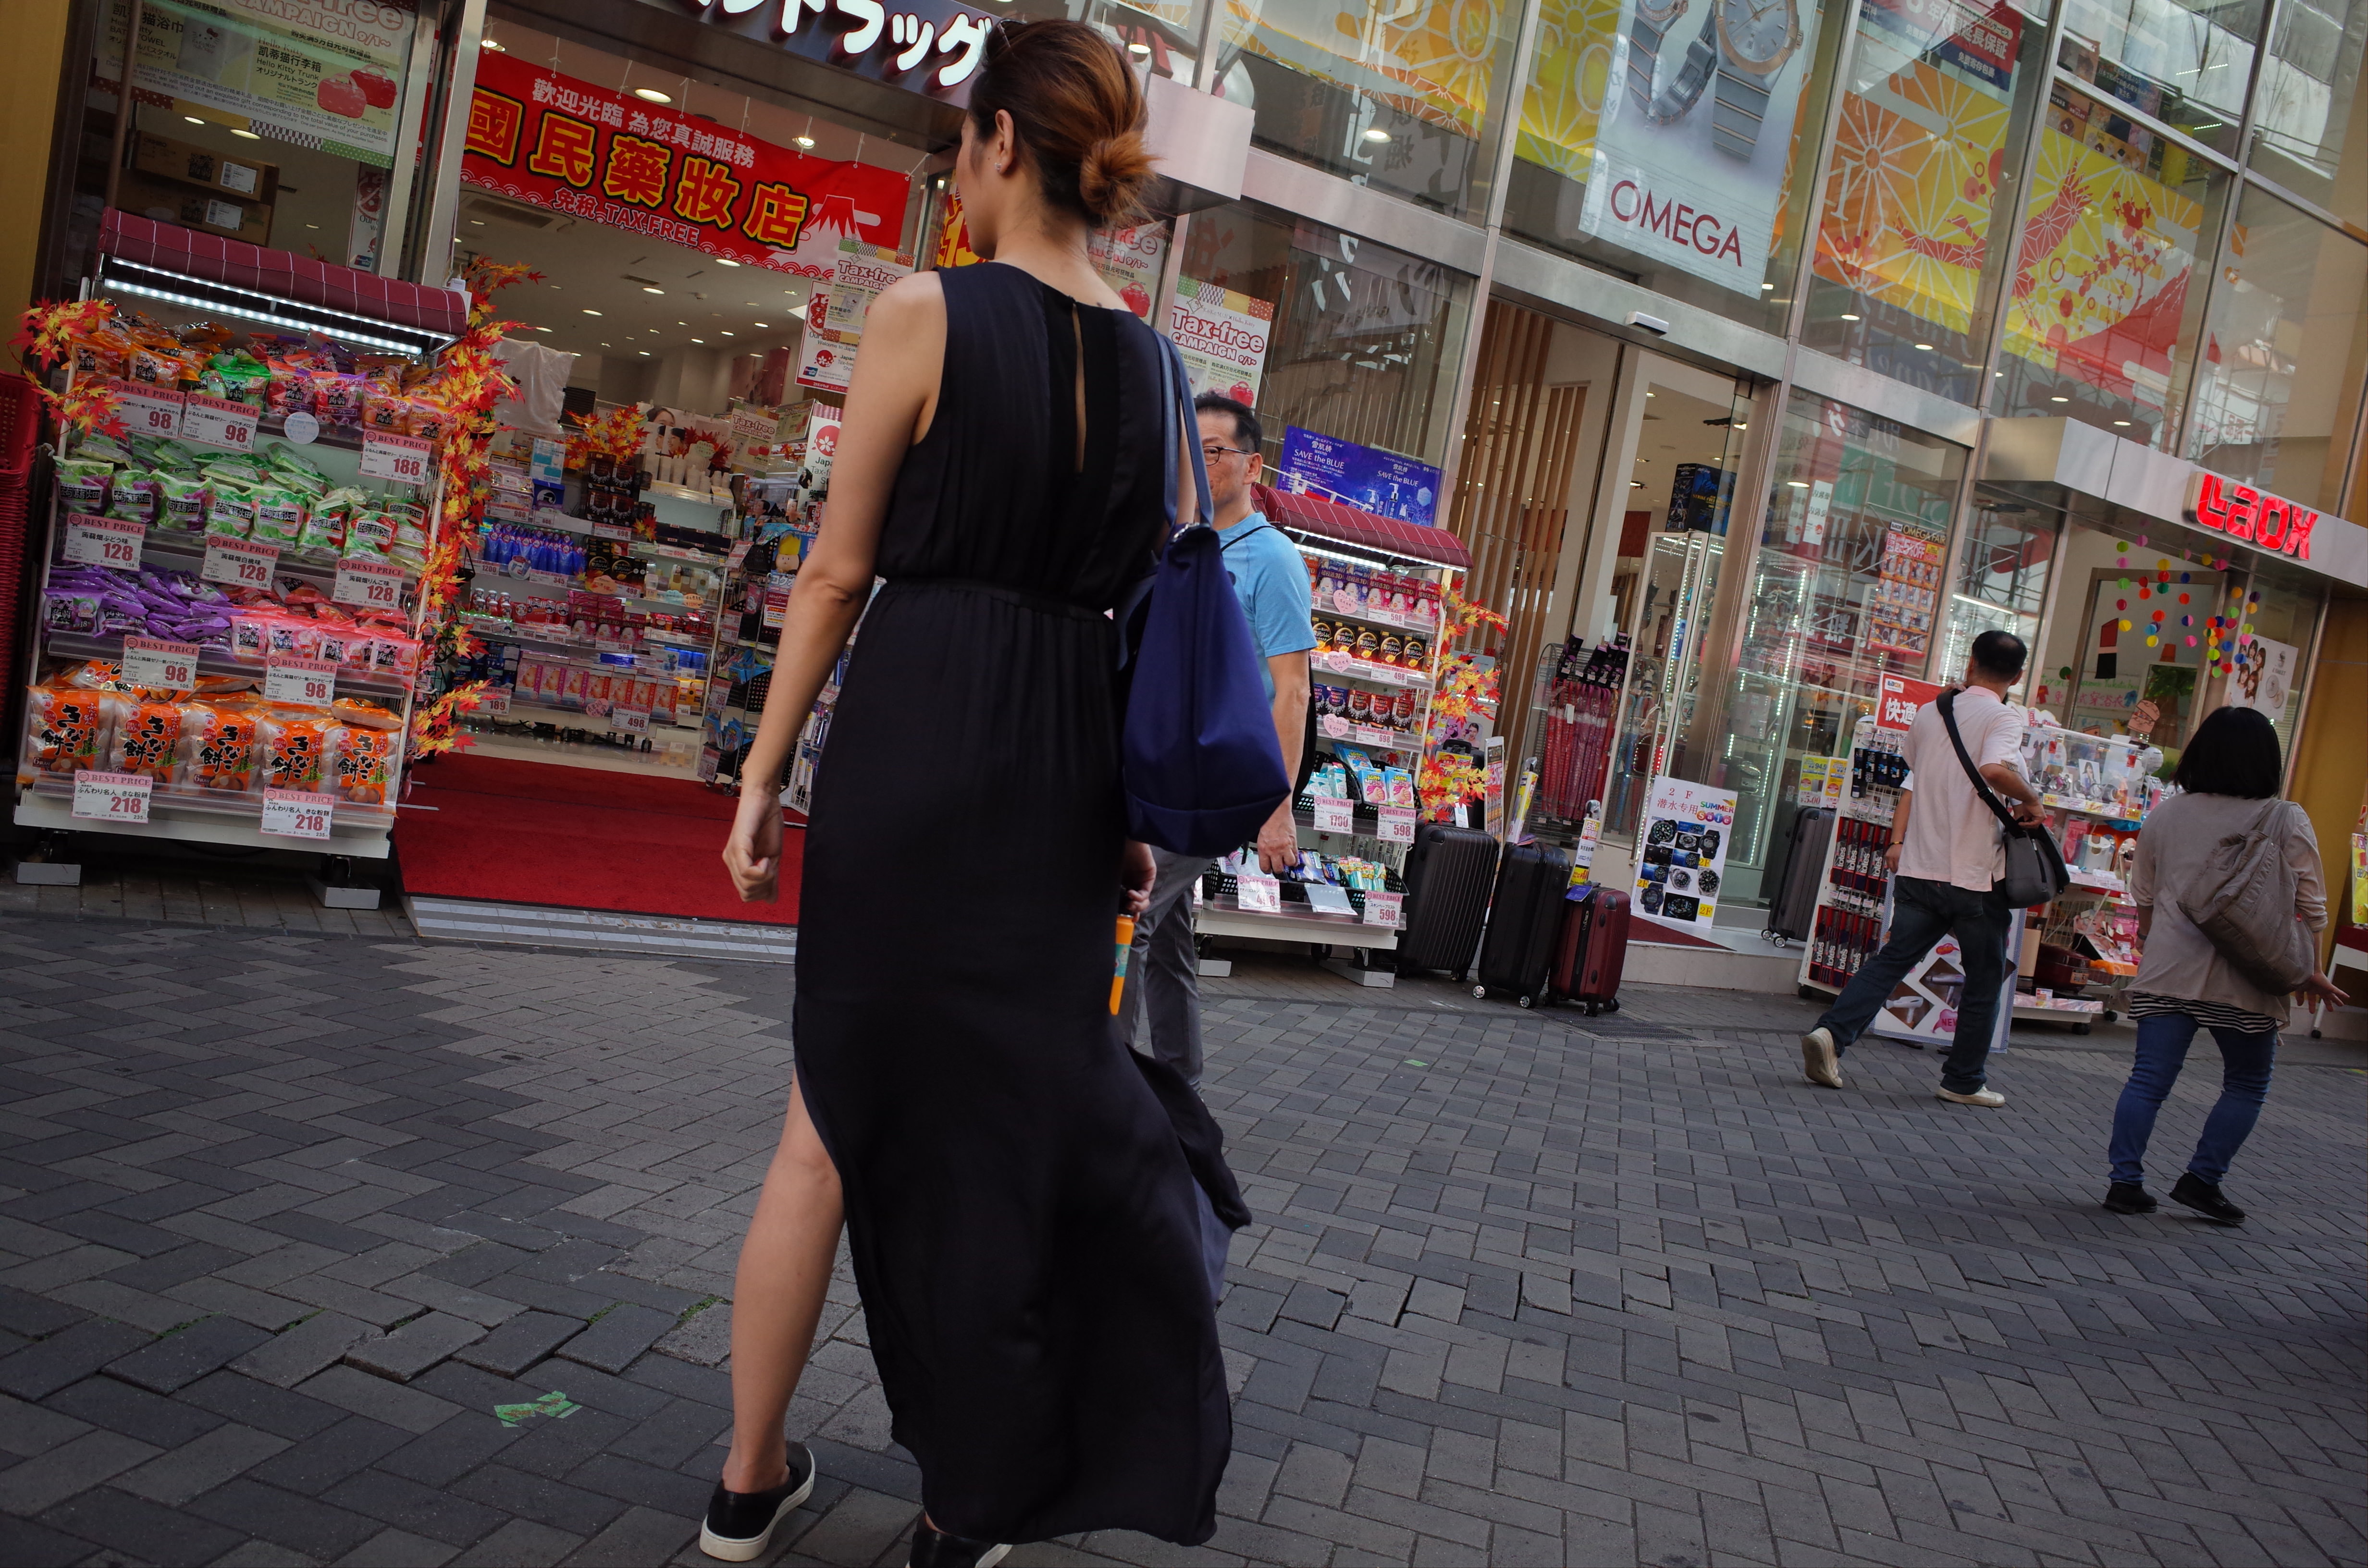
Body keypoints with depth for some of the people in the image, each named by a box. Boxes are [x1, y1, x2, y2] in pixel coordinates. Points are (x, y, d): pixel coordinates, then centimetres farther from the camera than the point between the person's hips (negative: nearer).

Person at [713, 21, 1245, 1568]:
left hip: (913, 729, -3)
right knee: (1023, 1093, 14)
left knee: (837, 1118, 10)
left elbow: (838, 572, -7)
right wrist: (1142, 815, 13)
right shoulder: (1157, 362, 7)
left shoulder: (925, 313, -7)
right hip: (1073, 761, 4)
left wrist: (764, 773, 1)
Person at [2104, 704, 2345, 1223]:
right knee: (2247, 1085, 15)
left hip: (2169, 972, 2)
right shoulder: (2287, 821, -4)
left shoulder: (2165, 816, 4)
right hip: (2246, 981, -2)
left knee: (2149, 1079, 4)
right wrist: (2310, 972, 11)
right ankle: (2202, 1178, 10)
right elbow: (2311, 908, -1)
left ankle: (2126, 1182, 2)